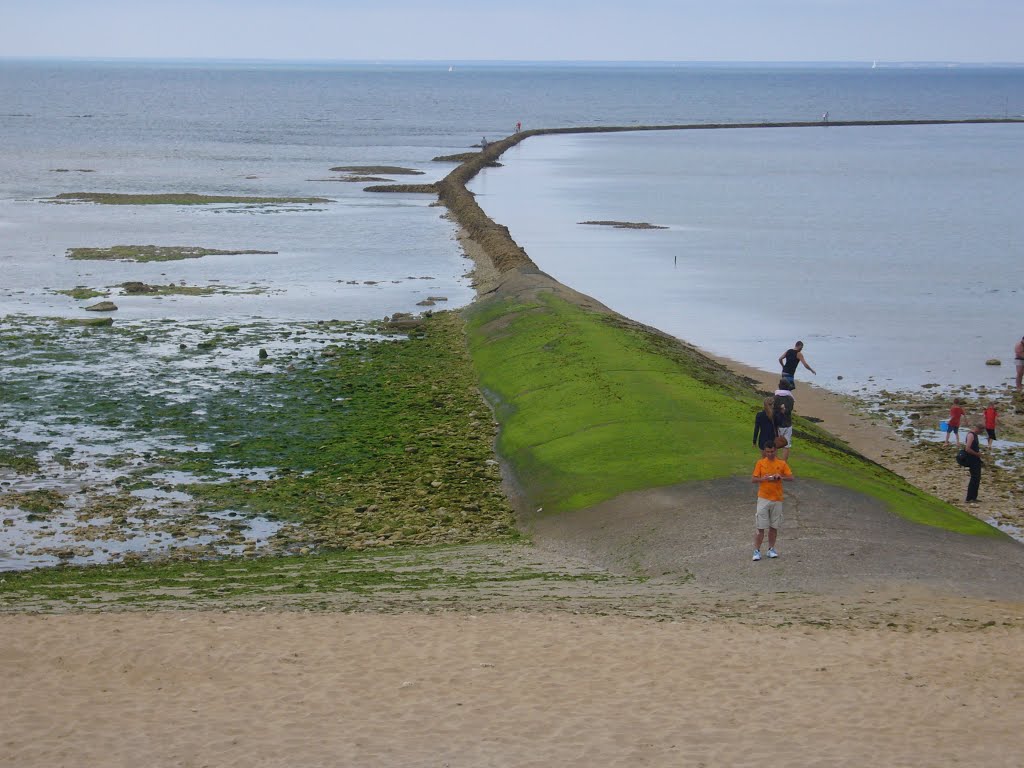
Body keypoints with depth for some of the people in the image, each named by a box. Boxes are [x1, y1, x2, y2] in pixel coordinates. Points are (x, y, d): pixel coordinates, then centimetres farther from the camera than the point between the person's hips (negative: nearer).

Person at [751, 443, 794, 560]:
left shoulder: (781, 463, 2)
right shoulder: (760, 463, 0)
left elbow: (791, 477, -1)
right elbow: (753, 479, -1)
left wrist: (781, 477, -19)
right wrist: (764, 478, -18)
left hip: (777, 499, 1)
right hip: (763, 498, -1)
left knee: (774, 527, 8)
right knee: (760, 527, -4)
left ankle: (771, 549, 20)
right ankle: (757, 551, 1)